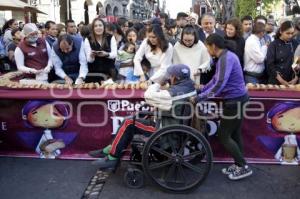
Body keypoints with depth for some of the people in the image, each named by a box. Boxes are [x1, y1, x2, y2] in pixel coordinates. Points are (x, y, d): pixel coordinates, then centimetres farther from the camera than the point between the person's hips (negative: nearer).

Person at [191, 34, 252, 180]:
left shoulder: (225, 59, -21)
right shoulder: (227, 56, 12)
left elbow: (219, 84, -28)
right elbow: (216, 79, 15)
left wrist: (199, 98, -24)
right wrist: (200, 91, 11)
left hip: (234, 101, -10)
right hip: (237, 99, 10)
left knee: (224, 136, 0)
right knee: (234, 134, 17)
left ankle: (243, 167, 8)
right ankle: (238, 165, 27)